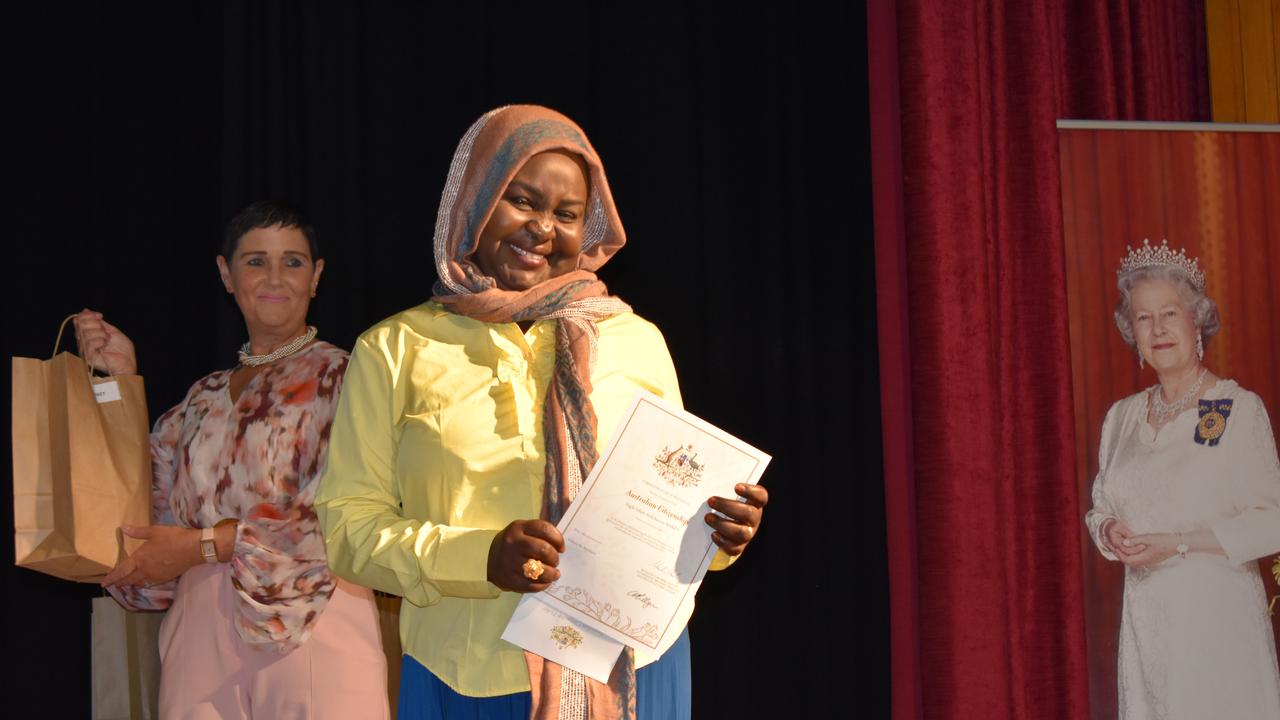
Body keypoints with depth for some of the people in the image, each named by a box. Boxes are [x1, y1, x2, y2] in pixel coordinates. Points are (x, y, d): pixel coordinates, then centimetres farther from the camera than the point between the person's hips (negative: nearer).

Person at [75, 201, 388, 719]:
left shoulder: (339, 376, 0)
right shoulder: (205, 399, 18)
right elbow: (150, 497, 10)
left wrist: (202, 544, -12)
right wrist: (120, 381, 8)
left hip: (310, 630, -4)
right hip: (201, 633, 4)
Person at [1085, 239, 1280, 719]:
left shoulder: (1241, 409, -7)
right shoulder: (1122, 417, 10)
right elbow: (1100, 510, 19)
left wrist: (1176, 543, -16)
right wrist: (1111, 531, -3)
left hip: (1217, 612, -4)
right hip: (1145, 619, 5)